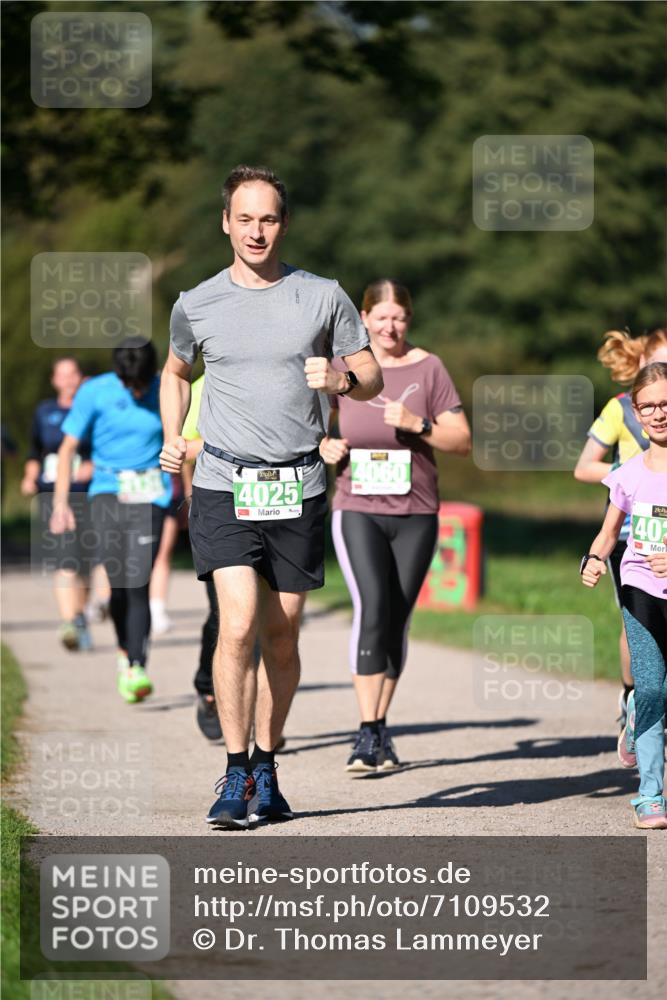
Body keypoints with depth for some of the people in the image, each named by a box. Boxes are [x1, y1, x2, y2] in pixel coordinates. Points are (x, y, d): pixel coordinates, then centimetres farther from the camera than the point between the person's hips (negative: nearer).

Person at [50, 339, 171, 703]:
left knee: (138, 583, -13)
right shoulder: (93, 393, -4)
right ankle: (124, 650, 14)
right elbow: (68, 448, 2)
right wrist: (60, 503, -4)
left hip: (150, 496, 0)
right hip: (107, 491, 0)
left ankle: (136, 670, -11)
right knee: (118, 582, -12)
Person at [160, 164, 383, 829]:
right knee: (238, 624, -15)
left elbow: (372, 378, 10)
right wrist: (172, 439, 10)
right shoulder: (196, 305, 5)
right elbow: (176, 372, 24)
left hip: (298, 488, 1)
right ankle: (235, 776, -9)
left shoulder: (323, 298, 3)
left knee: (281, 636, 6)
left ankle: (266, 768, 21)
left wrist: (341, 380, -12)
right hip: (223, 485, -1)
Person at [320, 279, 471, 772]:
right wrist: (325, 446, -5)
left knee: (397, 620, 6)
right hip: (357, 510, -1)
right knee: (373, 608, -18)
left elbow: (462, 440, 0)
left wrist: (417, 424, -15)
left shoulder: (428, 368, 2)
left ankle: (381, 727, 20)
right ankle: (368, 734, -19)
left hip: (416, 514, 1)